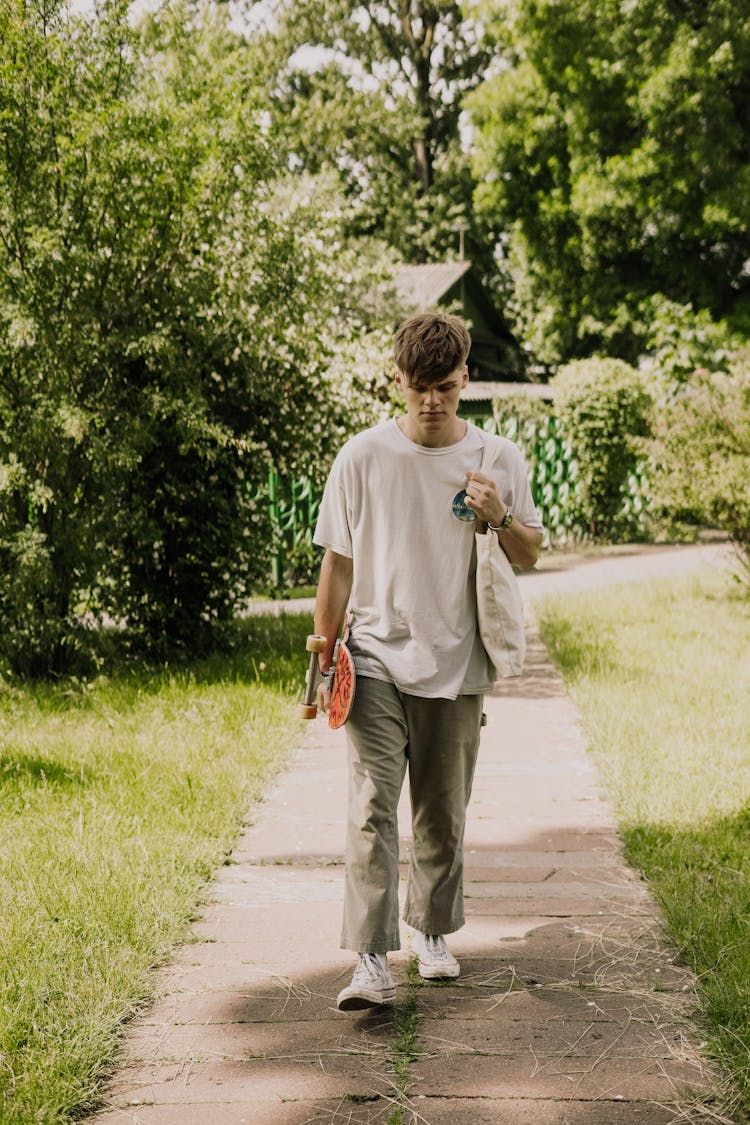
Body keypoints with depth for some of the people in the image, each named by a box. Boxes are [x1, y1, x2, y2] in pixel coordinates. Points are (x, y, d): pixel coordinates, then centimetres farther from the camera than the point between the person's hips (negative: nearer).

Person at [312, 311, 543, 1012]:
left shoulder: (497, 458, 2)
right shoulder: (362, 458, -2)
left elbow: (530, 557, 10)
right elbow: (338, 563, 4)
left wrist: (499, 518, -11)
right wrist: (324, 657, 2)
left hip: (455, 665, 2)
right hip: (376, 661, -2)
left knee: (443, 814, 11)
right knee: (372, 807, -13)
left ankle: (433, 932, 32)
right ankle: (372, 963, -14)